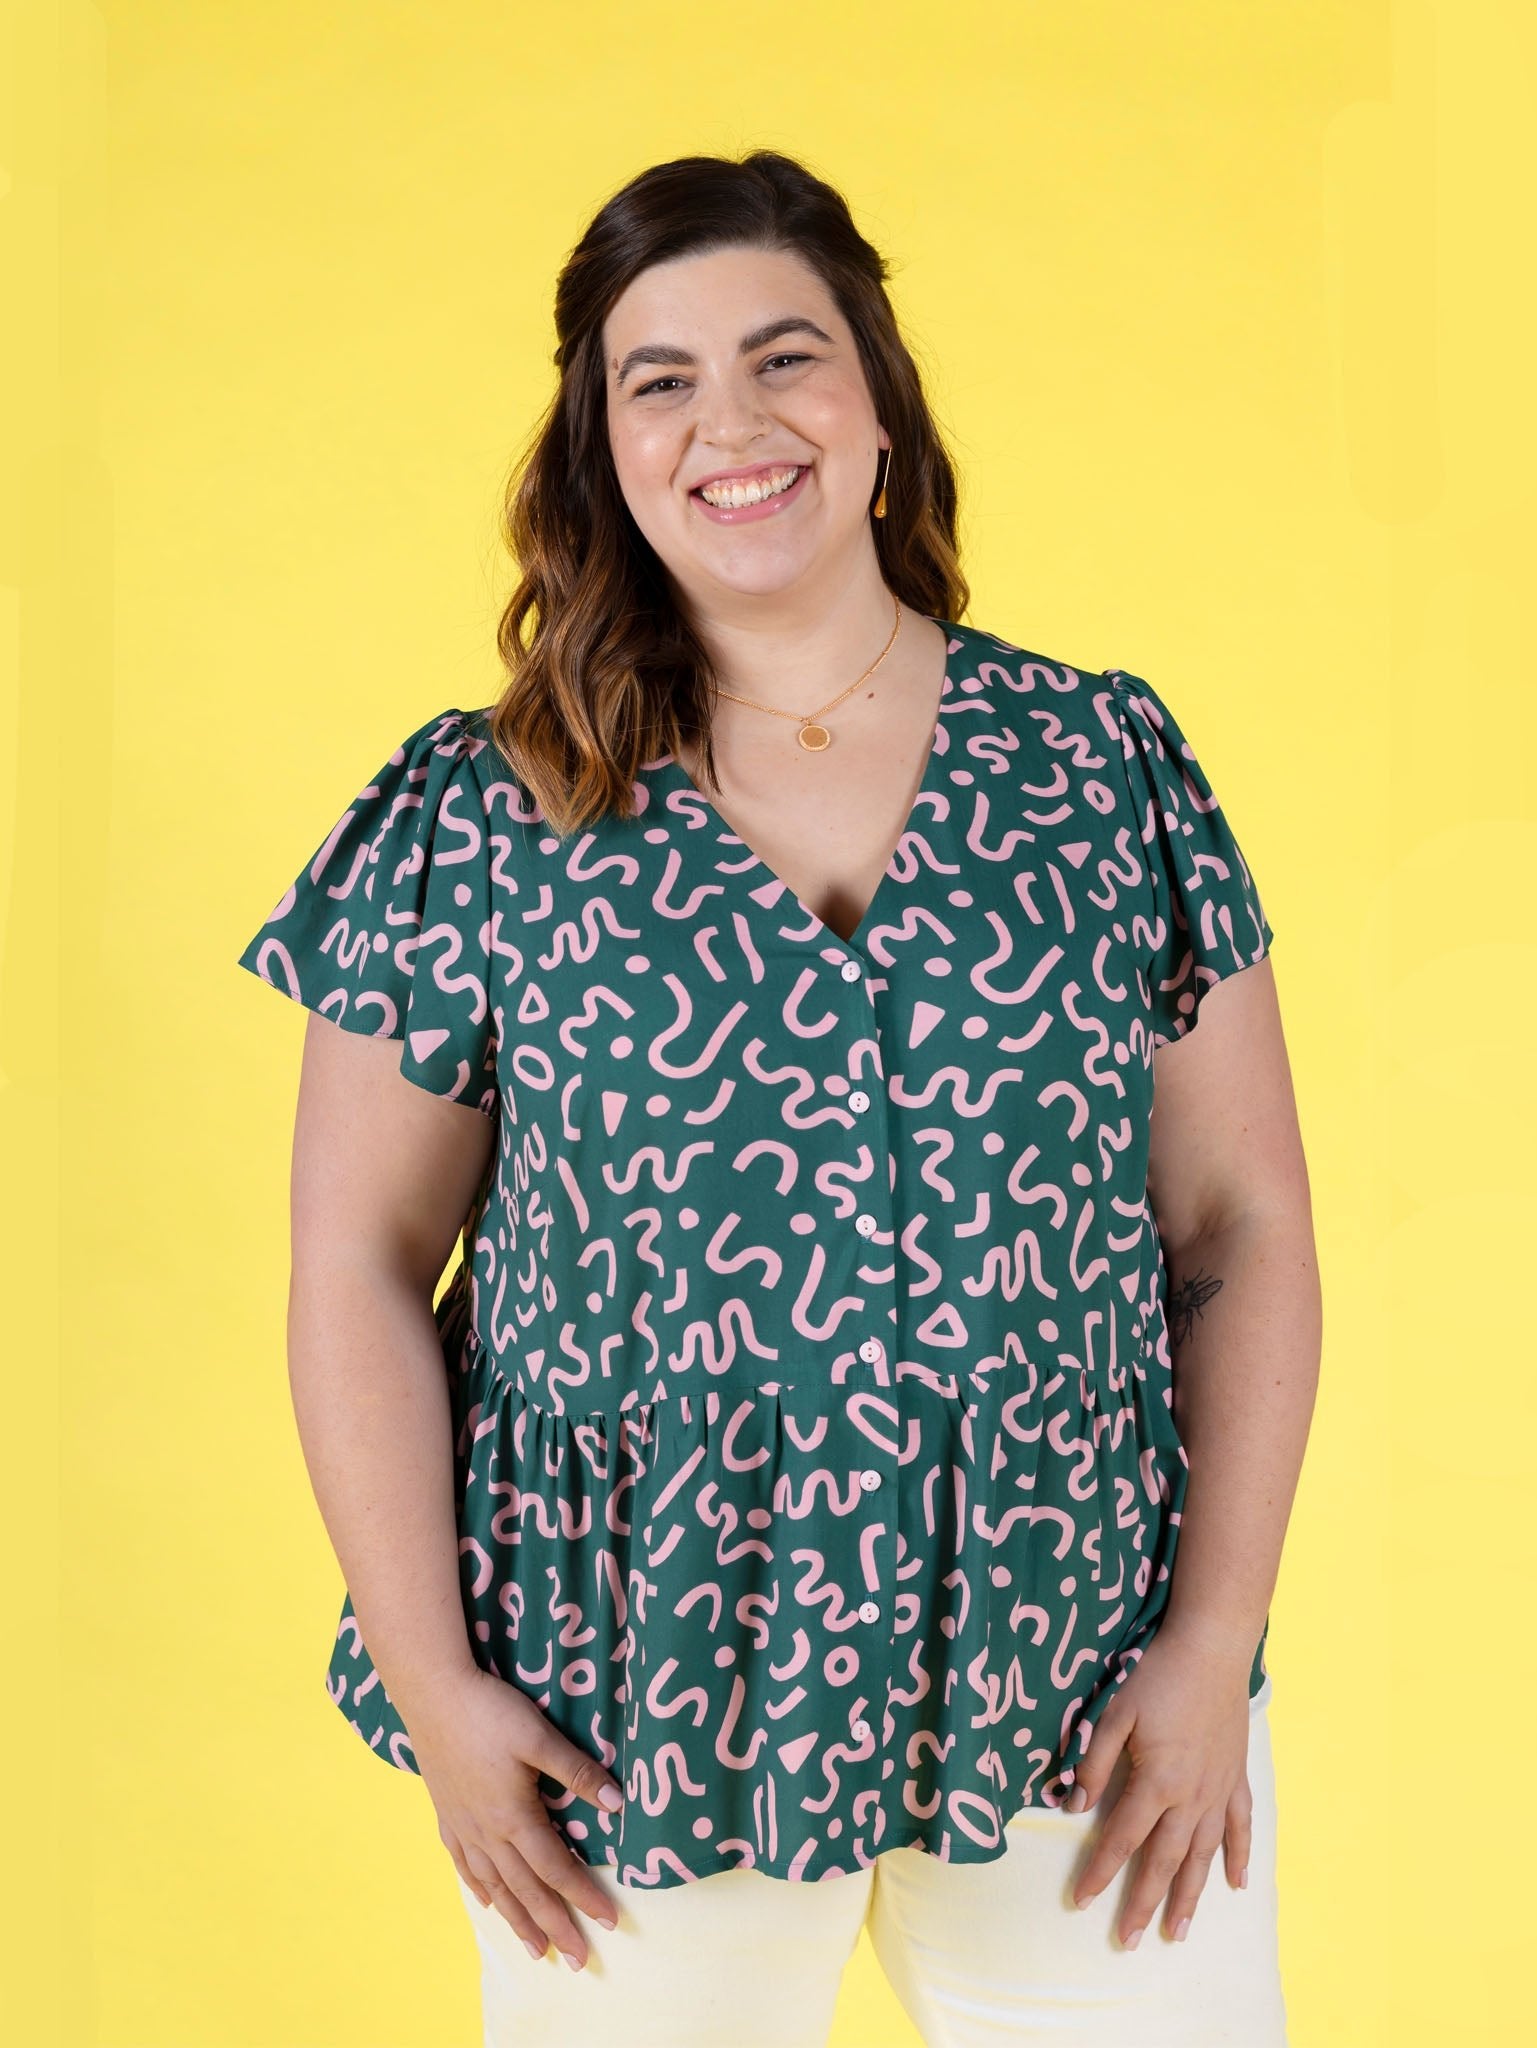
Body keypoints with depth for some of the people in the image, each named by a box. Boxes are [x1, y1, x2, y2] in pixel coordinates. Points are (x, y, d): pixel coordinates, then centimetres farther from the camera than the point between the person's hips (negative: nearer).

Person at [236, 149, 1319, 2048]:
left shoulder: (1108, 762, 0)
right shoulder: (476, 820, -4)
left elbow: (1243, 1229, 1)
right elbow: (360, 1266, -1)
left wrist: (1214, 1639, -5)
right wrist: (431, 1687, -5)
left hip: (1083, 1691, 2)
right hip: (630, 1719, -1)